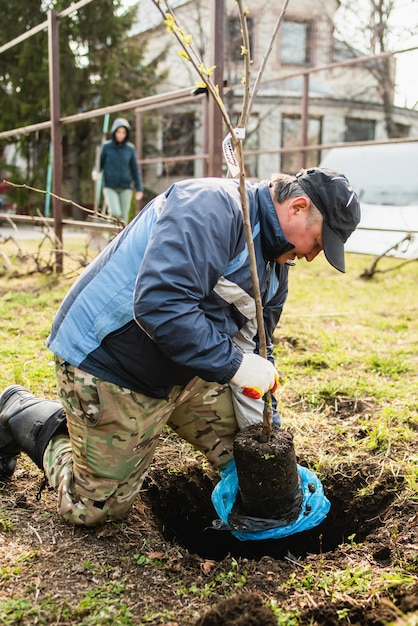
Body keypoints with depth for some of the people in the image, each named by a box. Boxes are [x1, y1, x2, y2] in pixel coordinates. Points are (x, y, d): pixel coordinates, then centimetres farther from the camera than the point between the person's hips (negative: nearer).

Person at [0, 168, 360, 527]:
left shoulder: (275, 261, 6)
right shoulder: (211, 207, -26)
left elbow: (253, 347, 10)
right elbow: (160, 303, -38)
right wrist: (234, 364, -31)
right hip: (107, 360, -9)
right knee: (96, 508, -1)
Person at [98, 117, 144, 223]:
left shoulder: (130, 148, 5)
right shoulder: (106, 147, 1)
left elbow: (135, 169, 11)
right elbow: (100, 163, 5)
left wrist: (139, 188, 9)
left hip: (125, 188, 2)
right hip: (110, 187, -2)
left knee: (123, 218, 1)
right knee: (115, 213, -20)